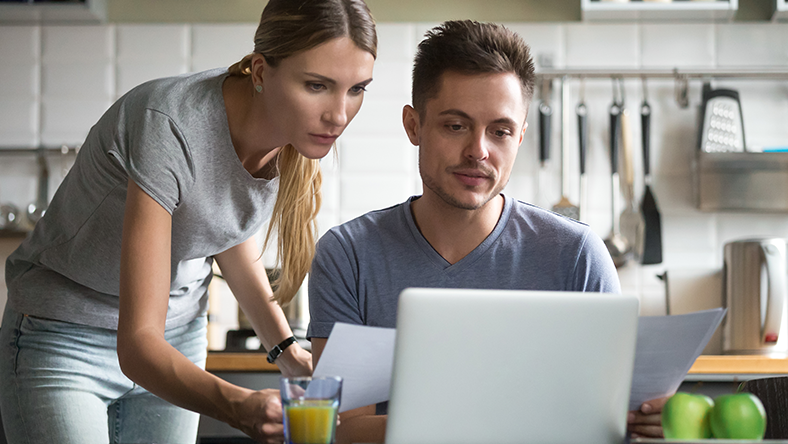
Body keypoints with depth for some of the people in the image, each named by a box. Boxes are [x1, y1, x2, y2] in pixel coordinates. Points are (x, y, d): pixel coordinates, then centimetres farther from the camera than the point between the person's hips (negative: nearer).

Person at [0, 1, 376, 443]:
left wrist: (286, 347, -2)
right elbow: (137, 343, -36)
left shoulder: (301, 127, -13)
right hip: (64, 340, -5)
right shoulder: (169, 128, -33)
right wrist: (239, 406, -52)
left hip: (179, 336, 6)